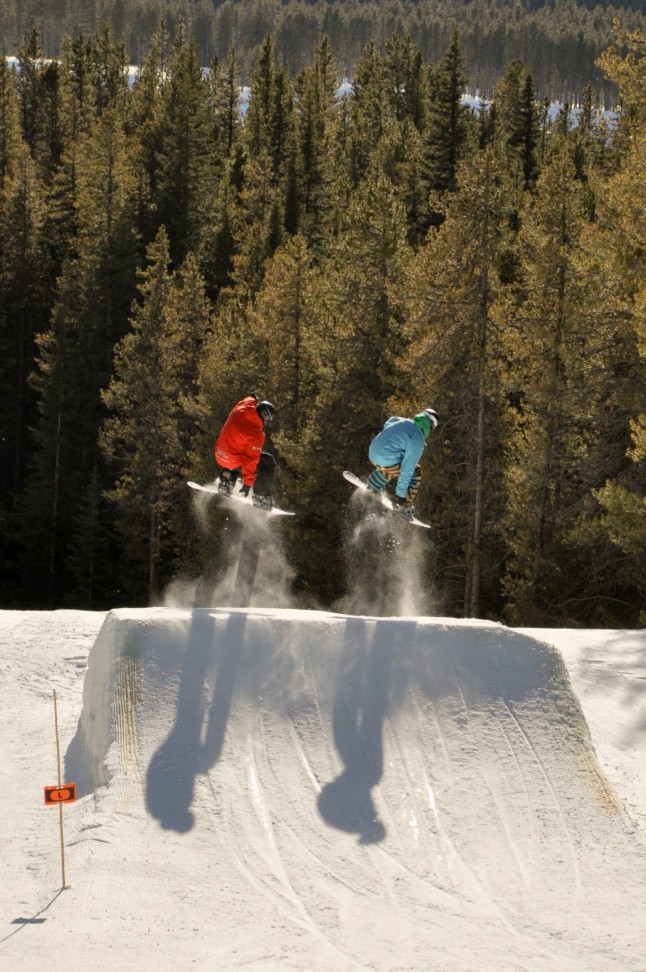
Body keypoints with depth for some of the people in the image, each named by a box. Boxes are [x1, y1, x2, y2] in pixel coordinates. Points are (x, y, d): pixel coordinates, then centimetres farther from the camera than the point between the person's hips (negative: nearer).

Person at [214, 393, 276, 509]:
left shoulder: (239, 410, -10)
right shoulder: (257, 435, -26)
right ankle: (261, 496, 10)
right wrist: (248, 483, -16)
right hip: (234, 463, -7)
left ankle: (226, 481, 35)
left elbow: (248, 401, 18)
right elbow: (250, 460, -23)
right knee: (268, 463, 5)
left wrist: (252, 397, 42)